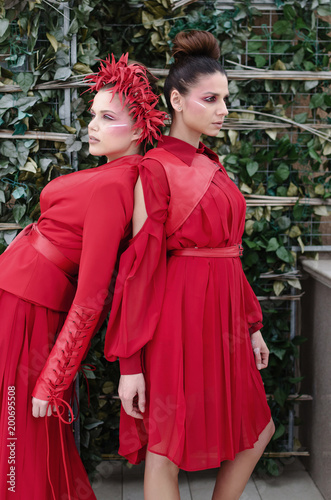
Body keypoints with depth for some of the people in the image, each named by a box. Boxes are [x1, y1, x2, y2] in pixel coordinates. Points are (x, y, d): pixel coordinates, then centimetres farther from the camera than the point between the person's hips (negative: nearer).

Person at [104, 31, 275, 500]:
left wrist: (252, 325, 16)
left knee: (257, 432, 16)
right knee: (166, 448, 4)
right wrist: (130, 363, -15)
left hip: (223, 316, 8)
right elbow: (141, 267, -13)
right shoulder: (156, 169, -10)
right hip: (178, 317, -8)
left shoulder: (212, 167, 13)